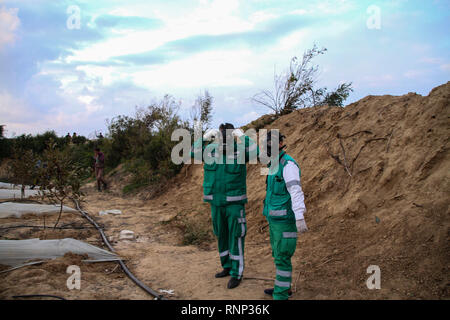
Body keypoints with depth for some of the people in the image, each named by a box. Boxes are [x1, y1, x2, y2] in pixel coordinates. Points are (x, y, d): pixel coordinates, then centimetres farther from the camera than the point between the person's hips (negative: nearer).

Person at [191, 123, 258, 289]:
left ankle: (236, 274, 9)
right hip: (216, 202, 5)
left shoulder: (240, 151, -10)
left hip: (235, 202, -4)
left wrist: (242, 135, -26)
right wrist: (205, 136, -17)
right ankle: (227, 267, 32)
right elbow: (194, 153, -9)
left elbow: (255, 152, -28)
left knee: (236, 237, -2)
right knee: (221, 235, 15)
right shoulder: (211, 150, 1)